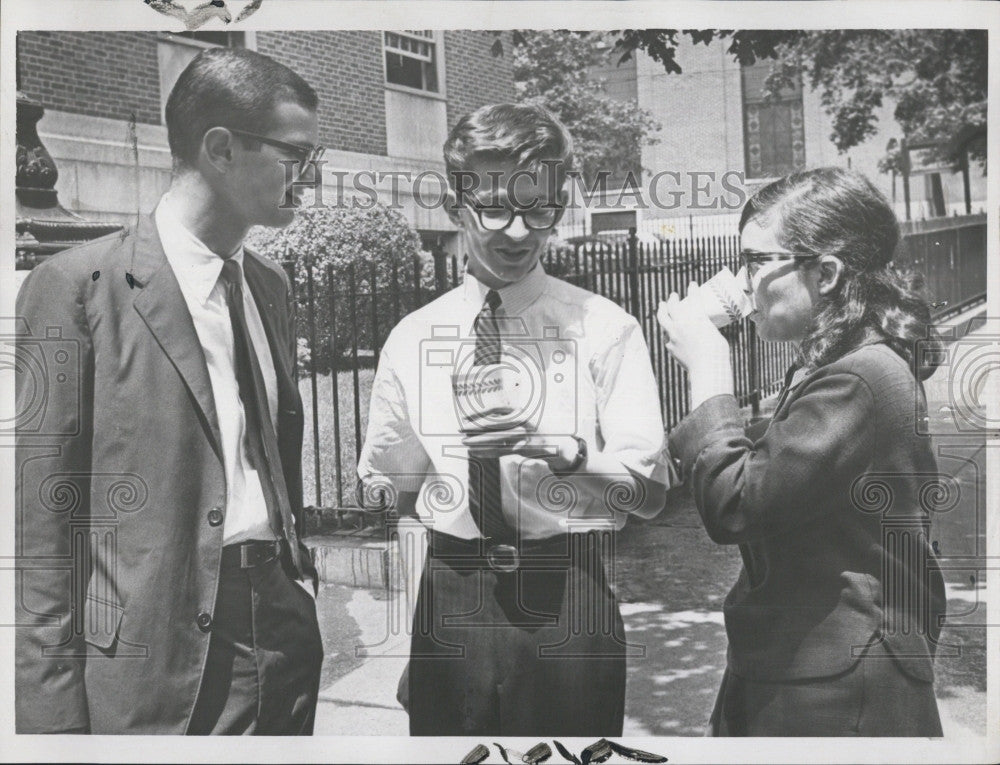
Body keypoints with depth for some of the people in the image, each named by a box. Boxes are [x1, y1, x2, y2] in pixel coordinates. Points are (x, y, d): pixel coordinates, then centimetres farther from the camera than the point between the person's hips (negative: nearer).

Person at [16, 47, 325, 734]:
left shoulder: (271, 285, 11)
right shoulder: (77, 286, -10)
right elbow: (40, 518, -11)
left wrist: (301, 588, 14)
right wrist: (55, 715, -11)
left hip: (287, 632, 6)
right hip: (157, 661, -6)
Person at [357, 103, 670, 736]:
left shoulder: (605, 328, -2)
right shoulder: (413, 338, 5)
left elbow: (651, 488, -7)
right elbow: (384, 498, 9)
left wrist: (560, 450, -22)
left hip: (569, 597, -1)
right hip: (451, 599, 2)